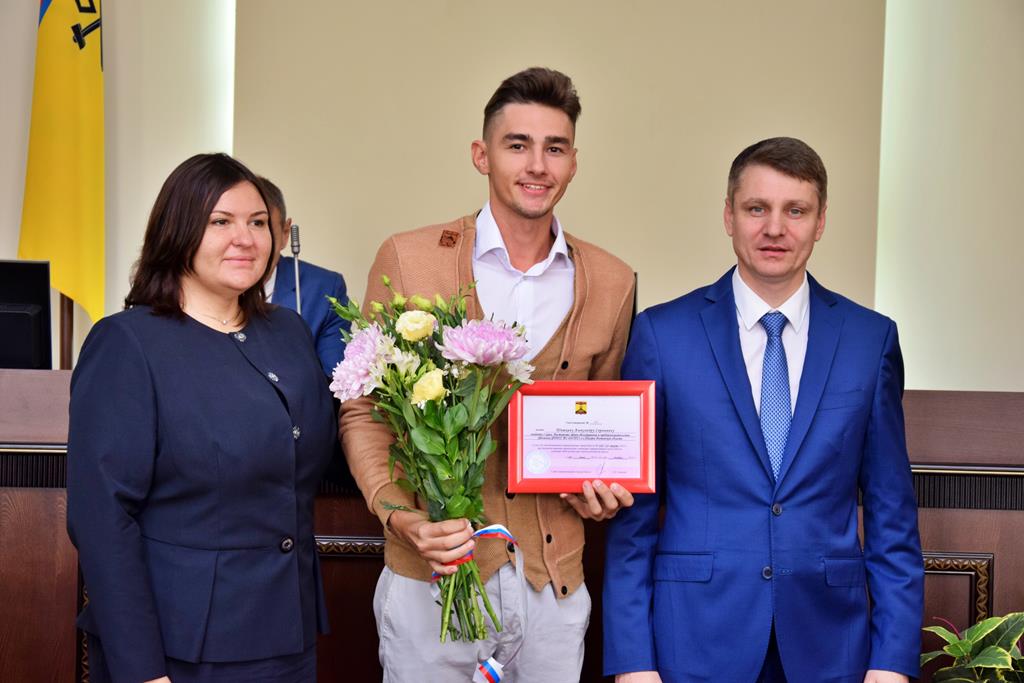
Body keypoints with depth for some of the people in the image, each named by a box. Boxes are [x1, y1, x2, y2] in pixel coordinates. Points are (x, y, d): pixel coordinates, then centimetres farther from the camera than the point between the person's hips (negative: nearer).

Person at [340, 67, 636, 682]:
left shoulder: (612, 283, 4)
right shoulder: (409, 259, -4)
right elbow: (363, 409, 0)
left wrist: (600, 486, -3)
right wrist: (398, 514, -14)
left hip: (554, 583, 3)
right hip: (431, 576, -2)